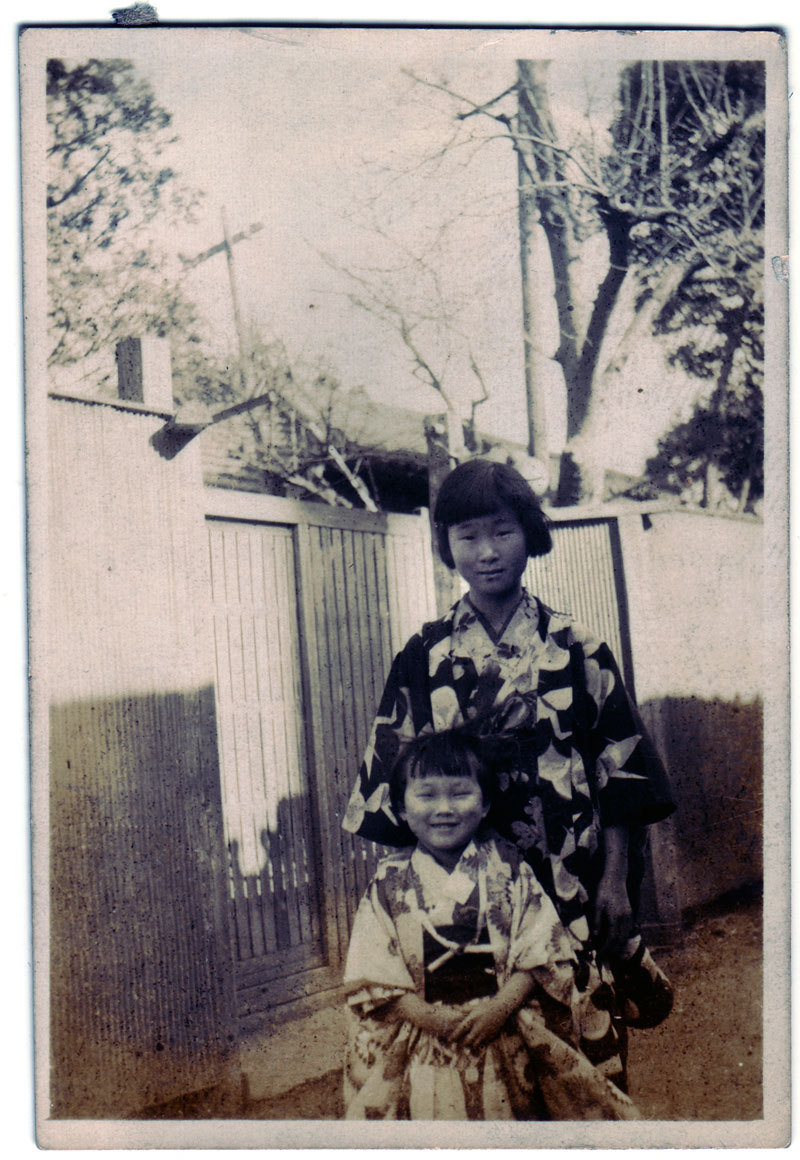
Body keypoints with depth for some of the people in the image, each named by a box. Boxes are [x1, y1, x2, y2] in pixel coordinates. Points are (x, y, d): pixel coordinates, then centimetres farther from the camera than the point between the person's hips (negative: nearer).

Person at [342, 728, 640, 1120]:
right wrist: (432, 1019, -15)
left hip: (506, 1035, 0)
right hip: (422, 1052, 0)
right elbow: (375, 978, -3)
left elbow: (540, 954, -3)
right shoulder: (389, 884, 1)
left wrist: (501, 1006, -17)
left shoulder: (509, 869, 1)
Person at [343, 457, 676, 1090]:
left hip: (576, 891, 0)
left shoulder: (578, 648, 3)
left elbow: (621, 769, 3)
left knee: (590, 1051, 3)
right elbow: (395, 777, 5)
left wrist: (616, 882, -3)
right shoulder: (425, 656, 4)